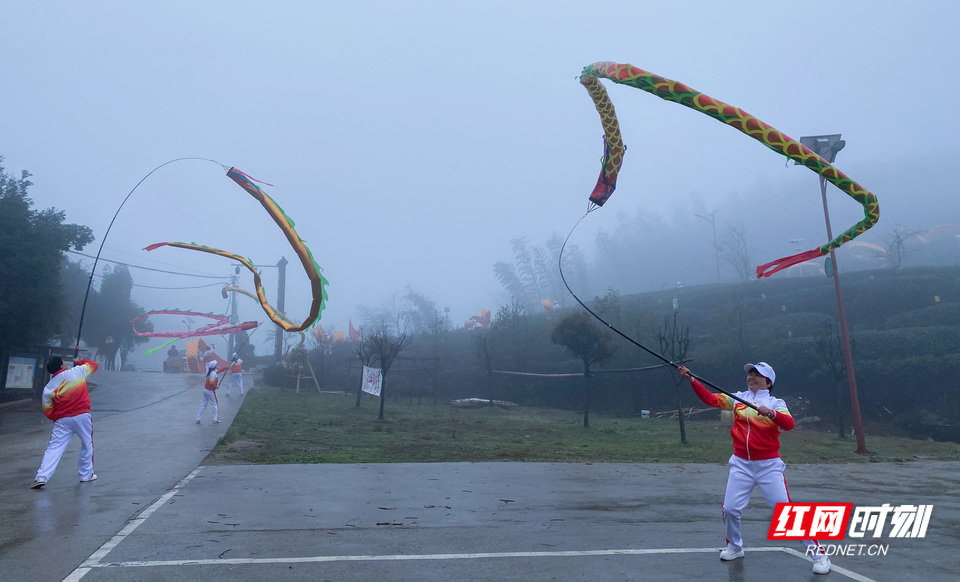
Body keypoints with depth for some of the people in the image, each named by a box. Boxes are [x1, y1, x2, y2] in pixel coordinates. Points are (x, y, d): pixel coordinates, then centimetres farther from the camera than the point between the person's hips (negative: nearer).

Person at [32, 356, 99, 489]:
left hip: (62, 421, 1)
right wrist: (79, 362, 30)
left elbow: (46, 409, 5)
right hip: (82, 416, -1)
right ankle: (86, 475, 22)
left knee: (53, 449, 3)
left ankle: (41, 477, -9)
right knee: (87, 445, 15)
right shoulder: (77, 371, -3)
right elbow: (93, 364, 14)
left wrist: (57, 419, 19)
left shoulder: (48, 387, 4)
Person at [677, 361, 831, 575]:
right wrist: (692, 379, -16)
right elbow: (710, 399, -5)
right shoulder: (737, 398, 7)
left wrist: (771, 413, -36)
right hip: (741, 464, 3)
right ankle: (734, 547, 26)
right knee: (730, 509, 0)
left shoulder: (776, 403, 0)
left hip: (769, 465, -2)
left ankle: (817, 553, 10)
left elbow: (789, 424, -18)